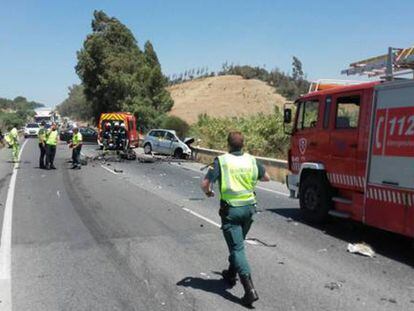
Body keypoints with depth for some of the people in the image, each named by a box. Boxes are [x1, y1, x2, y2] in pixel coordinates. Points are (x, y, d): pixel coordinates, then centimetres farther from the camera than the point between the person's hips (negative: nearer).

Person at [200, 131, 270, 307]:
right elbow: (266, 178, 17)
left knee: (237, 248, -4)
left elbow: (205, 184, -14)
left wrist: (208, 192, 9)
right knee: (238, 243, 24)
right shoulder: (251, 160, 2)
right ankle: (231, 274, 42)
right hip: (249, 208, 5)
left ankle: (250, 289, -13)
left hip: (230, 210, -4)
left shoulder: (221, 161, -10)